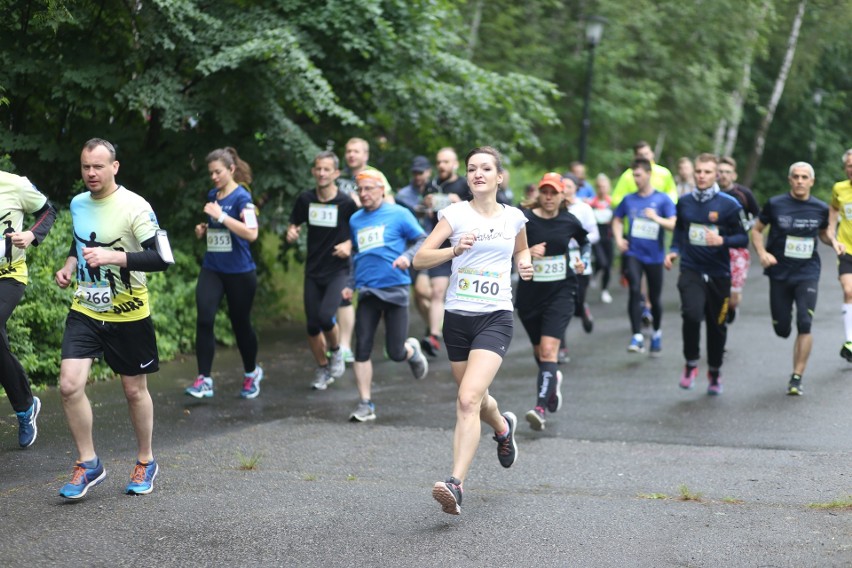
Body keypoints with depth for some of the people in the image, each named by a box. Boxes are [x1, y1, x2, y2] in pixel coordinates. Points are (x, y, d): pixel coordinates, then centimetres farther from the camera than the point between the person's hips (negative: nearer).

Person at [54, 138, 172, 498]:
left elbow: (162, 258, -22)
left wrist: (113, 257, -31)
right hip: (85, 310, 4)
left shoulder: (135, 207, -15)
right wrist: (70, 264, 3)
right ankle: (88, 464, 6)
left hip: (128, 315, -4)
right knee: (69, 385, -11)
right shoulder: (78, 203, 4)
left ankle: (145, 463, 30)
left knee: (135, 390, 9)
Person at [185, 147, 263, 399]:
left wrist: (220, 215, -26)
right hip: (212, 269, 5)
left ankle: (251, 373, 31)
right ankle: (204, 379, -10)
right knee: (204, 320, -12)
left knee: (240, 323, 8)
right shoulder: (212, 195, 8)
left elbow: (251, 233, -24)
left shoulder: (241, 197, -12)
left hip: (239, 272, -5)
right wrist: (204, 229, 4)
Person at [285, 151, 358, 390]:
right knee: (312, 325, 5)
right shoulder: (305, 199, -1)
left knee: (325, 316, -22)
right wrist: (291, 232, -10)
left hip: (338, 271, -4)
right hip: (313, 271, 4)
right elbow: (294, 224, 13)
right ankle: (322, 369, 27)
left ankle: (336, 351, 9)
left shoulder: (346, 203, -11)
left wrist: (349, 244, -18)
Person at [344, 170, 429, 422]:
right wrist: (350, 284, 15)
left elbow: (422, 240, -1)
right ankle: (365, 405, 1)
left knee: (395, 353, -3)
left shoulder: (398, 214, -2)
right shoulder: (355, 220, 13)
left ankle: (412, 350, 34)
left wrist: (407, 256, -19)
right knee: (362, 349, -6)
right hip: (367, 292, 4)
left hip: (395, 290, -4)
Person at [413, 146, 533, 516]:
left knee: (468, 400, -20)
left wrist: (524, 264, 5)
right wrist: (454, 250, -24)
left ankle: (456, 484, -23)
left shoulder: (513, 218, 5)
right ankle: (504, 427, 53)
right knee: (476, 400, 18)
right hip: (457, 317, 2)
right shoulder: (456, 214, -1)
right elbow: (420, 259, -8)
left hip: (495, 318, -2)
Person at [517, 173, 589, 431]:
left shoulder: (569, 221, -1)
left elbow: (585, 242, 19)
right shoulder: (524, 218, -7)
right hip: (529, 292, 1)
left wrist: (583, 261, 2)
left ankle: (541, 408, -21)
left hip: (560, 292, -1)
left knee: (548, 350, -16)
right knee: (538, 350, 17)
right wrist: (527, 252, -23)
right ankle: (554, 380, 50)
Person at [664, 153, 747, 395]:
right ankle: (691, 364, -3)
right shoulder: (684, 203, 5)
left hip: (719, 274, 0)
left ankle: (714, 373, 34)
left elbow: (743, 238, -4)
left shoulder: (729, 204, -6)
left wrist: (722, 241, -22)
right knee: (692, 314, -25)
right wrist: (673, 251, 6)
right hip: (691, 270, 1)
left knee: (716, 325, 10)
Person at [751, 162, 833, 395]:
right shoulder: (775, 204, -4)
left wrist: (834, 243, -3)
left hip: (808, 273, 0)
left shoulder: (820, 208, 1)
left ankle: (797, 378, -7)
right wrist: (762, 253, -11)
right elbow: (756, 230, 5)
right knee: (782, 329, 4)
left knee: (804, 325, -15)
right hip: (780, 273, 0)